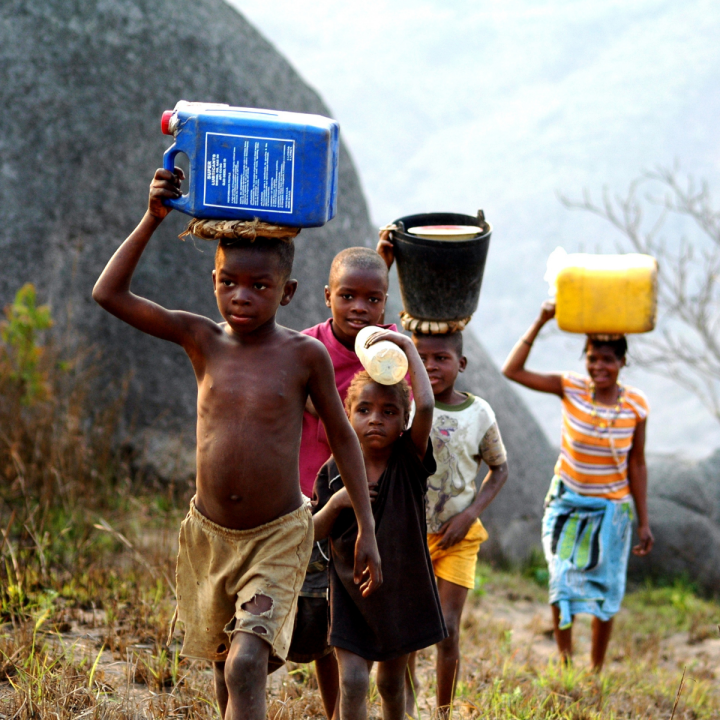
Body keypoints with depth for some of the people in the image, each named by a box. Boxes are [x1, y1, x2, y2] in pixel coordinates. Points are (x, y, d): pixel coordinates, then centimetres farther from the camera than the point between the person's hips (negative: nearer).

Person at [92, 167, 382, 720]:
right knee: (226, 668, 17)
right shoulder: (202, 340, -2)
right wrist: (153, 219, -15)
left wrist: (367, 529, 1)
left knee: (247, 664, -20)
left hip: (279, 536, -4)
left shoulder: (305, 355, -8)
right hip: (209, 534, 4)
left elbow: (342, 436, 2)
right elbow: (110, 293, -7)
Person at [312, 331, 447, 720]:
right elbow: (314, 534, 0)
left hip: (403, 589, 0)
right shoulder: (335, 471, -5)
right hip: (351, 590, 0)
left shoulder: (409, 462, -9)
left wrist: (408, 348, -22)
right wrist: (335, 503, -20)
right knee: (352, 681, -11)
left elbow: (426, 406, -26)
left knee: (392, 681, 17)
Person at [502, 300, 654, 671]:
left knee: (605, 593, 9)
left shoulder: (636, 407, -11)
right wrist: (540, 322, -25)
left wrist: (644, 523, -1)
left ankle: (596, 671, 23)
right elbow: (512, 370, -20)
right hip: (567, 501, 0)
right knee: (563, 584, -2)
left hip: (611, 508, 0)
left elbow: (636, 465, -3)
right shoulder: (570, 388, -13)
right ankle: (564, 665, 13)